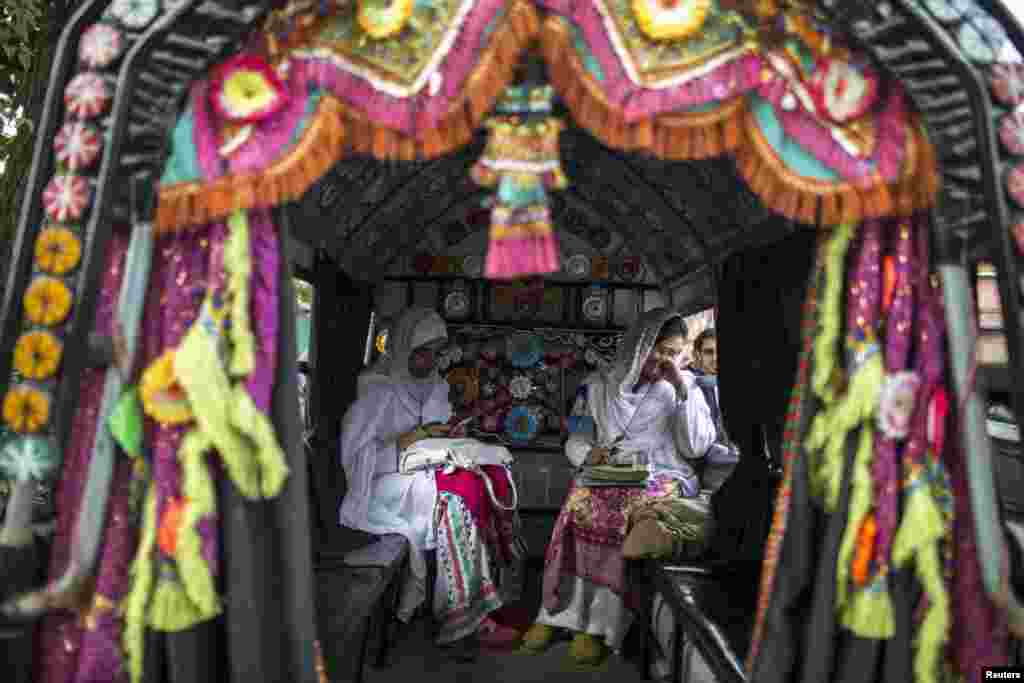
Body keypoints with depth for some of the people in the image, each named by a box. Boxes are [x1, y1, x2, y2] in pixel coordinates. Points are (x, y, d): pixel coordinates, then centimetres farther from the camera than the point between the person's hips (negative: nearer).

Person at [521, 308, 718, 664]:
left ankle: (596, 622, -24)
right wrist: (588, 453, -11)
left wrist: (683, 391, -8)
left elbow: (696, 448, -3)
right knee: (582, 500, -32)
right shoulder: (600, 386, 10)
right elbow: (575, 441, 12)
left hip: (663, 478, -1)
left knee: (617, 507, -34)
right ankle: (555, 610, -21)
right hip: (608, 477, 2)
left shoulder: (683, 387, 9)